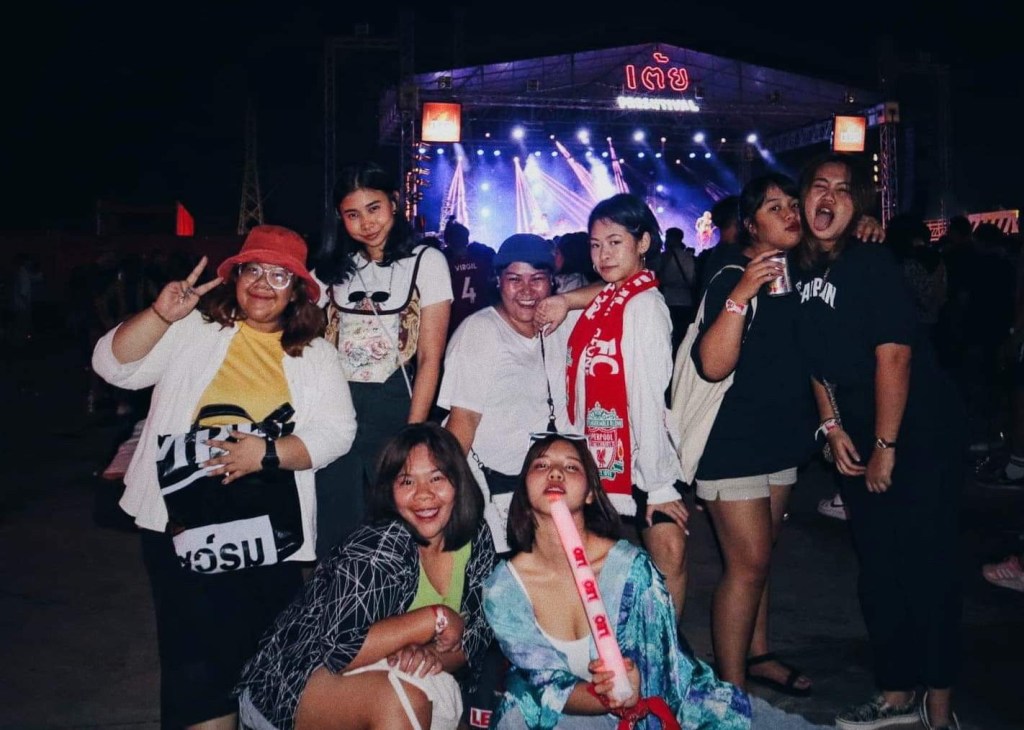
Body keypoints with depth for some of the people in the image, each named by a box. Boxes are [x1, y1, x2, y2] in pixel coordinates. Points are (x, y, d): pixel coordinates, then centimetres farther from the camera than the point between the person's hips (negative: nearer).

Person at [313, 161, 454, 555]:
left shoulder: (425, 262, -1)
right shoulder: (332, 268, 11)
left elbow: (430, 358, -6)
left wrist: (412, 434, -12)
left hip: (394, 407, -3)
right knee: (335, 531, 6)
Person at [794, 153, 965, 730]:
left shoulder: (872, 264, -14)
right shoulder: (801, 270, 5)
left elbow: (893, 355, -18)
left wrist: (886, 447, -16)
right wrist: (833, 428, 4)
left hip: (921, 430, -7)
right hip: (861, 439, 7)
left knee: (927, 566, -1)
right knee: (878, 568, 13)